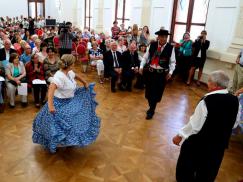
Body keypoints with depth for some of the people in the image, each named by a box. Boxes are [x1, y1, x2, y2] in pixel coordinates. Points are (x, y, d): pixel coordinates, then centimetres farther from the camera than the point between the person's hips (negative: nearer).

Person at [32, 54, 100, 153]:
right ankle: (51, 145, 26)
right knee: (58, 124, 2)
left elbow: (76, 76, 20)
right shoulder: (59, 76, -31)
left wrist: (85, 83, 30)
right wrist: (50, 105, -51)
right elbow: (51, 88, -42)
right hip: (60, 104, -9)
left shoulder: (70, 72, -3)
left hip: (70, 101, 9)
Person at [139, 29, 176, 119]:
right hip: (150, 71, 2)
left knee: (156, 92, 3)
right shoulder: (152, 45, 1)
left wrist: (170, 72, -10)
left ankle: (151, 110, 21)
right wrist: (141, 66, -3)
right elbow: (146, 57, 6)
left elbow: (172, 62, 1)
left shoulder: (170, 48, -4)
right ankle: (151, 107, 34)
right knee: (149, 91, 10)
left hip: (161, 73, -2)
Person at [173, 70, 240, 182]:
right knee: (208, 171, 27)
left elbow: (194, 125, -22)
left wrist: (180, 136, -8)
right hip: (221, 143, 6)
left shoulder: (207, 101, -29)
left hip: (200, 142, -6)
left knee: (187, 166, 21)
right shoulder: (235, 100, -10)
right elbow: (235, 123, 5)